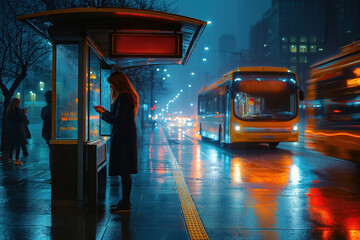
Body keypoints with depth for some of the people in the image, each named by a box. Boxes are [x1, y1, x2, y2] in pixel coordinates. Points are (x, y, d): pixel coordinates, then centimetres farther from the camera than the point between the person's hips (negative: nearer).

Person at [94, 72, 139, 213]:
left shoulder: (123, 98, -16)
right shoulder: (128, 96, 18)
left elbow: (118, 120, -20)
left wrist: (103, 113, -7)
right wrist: (106, 111, 18)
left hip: (123, 138, -11)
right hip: (127, 137, 11)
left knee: (124, 172, -7)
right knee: (125, 172, 14)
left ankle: (125, 205, -2)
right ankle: (125, 201, 22)